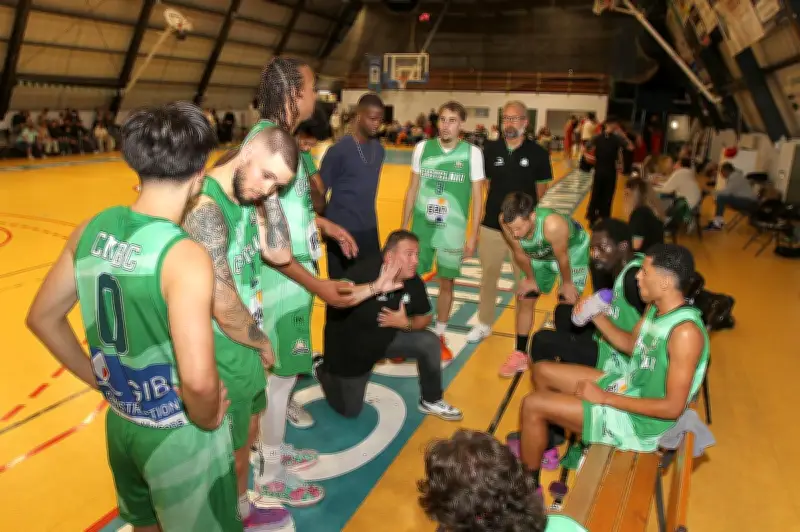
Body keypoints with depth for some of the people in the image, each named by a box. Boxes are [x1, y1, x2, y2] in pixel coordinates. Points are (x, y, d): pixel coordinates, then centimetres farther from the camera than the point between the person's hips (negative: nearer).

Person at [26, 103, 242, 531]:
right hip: (180, 435, -6)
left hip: (120, 422, 6)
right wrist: (208, 420, -15)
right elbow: (198, 380, -35)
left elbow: (42, 318, 5)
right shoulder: (185, 256, -28)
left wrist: (96, 378, 12)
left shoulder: (91, 230, -8)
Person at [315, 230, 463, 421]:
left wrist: (406, 324, -24)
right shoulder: (365, 271, -32)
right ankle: (323, 368, 34)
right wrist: (376, 287, -57)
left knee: (429, 342, -12)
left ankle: (431, 401, 9)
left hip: (387, 338, 5)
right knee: (350, 410, 7)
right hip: (349, 347, -5)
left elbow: (424, 318, -2)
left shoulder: (414, 282, -15)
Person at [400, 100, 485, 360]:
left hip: (453, 231, -1)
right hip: (421, 228, 1)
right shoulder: (422, 148, 0)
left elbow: (477, 197, -2)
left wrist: (473, 235, -5)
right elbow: (412, 189, 7)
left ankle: (439, 337, 27)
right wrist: (404, 227, 6)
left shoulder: (472, 153, -5)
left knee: (447, 283, 9)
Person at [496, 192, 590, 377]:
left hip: (573, 249, -4)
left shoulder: (552, 225, -47)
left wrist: (567, 283, -11)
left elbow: (562, 257, -27)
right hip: (539, 254, 4)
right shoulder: (508, 222, -34)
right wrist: (530, 279, -1)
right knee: (524, 300, 5)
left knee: (568, 303, -6)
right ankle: (520, 355, 18)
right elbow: (520, 254, -15)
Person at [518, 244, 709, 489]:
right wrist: (596, 316, -1)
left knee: (533, 405, -13)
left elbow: (673, 407, -29)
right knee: (542, 371, 13)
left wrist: (605, 398, -24)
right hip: (626, 386, 9)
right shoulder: (656, 308, -2)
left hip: (640, 419, -9)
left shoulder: (685, 332, -30)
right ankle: (542, 444, 30)